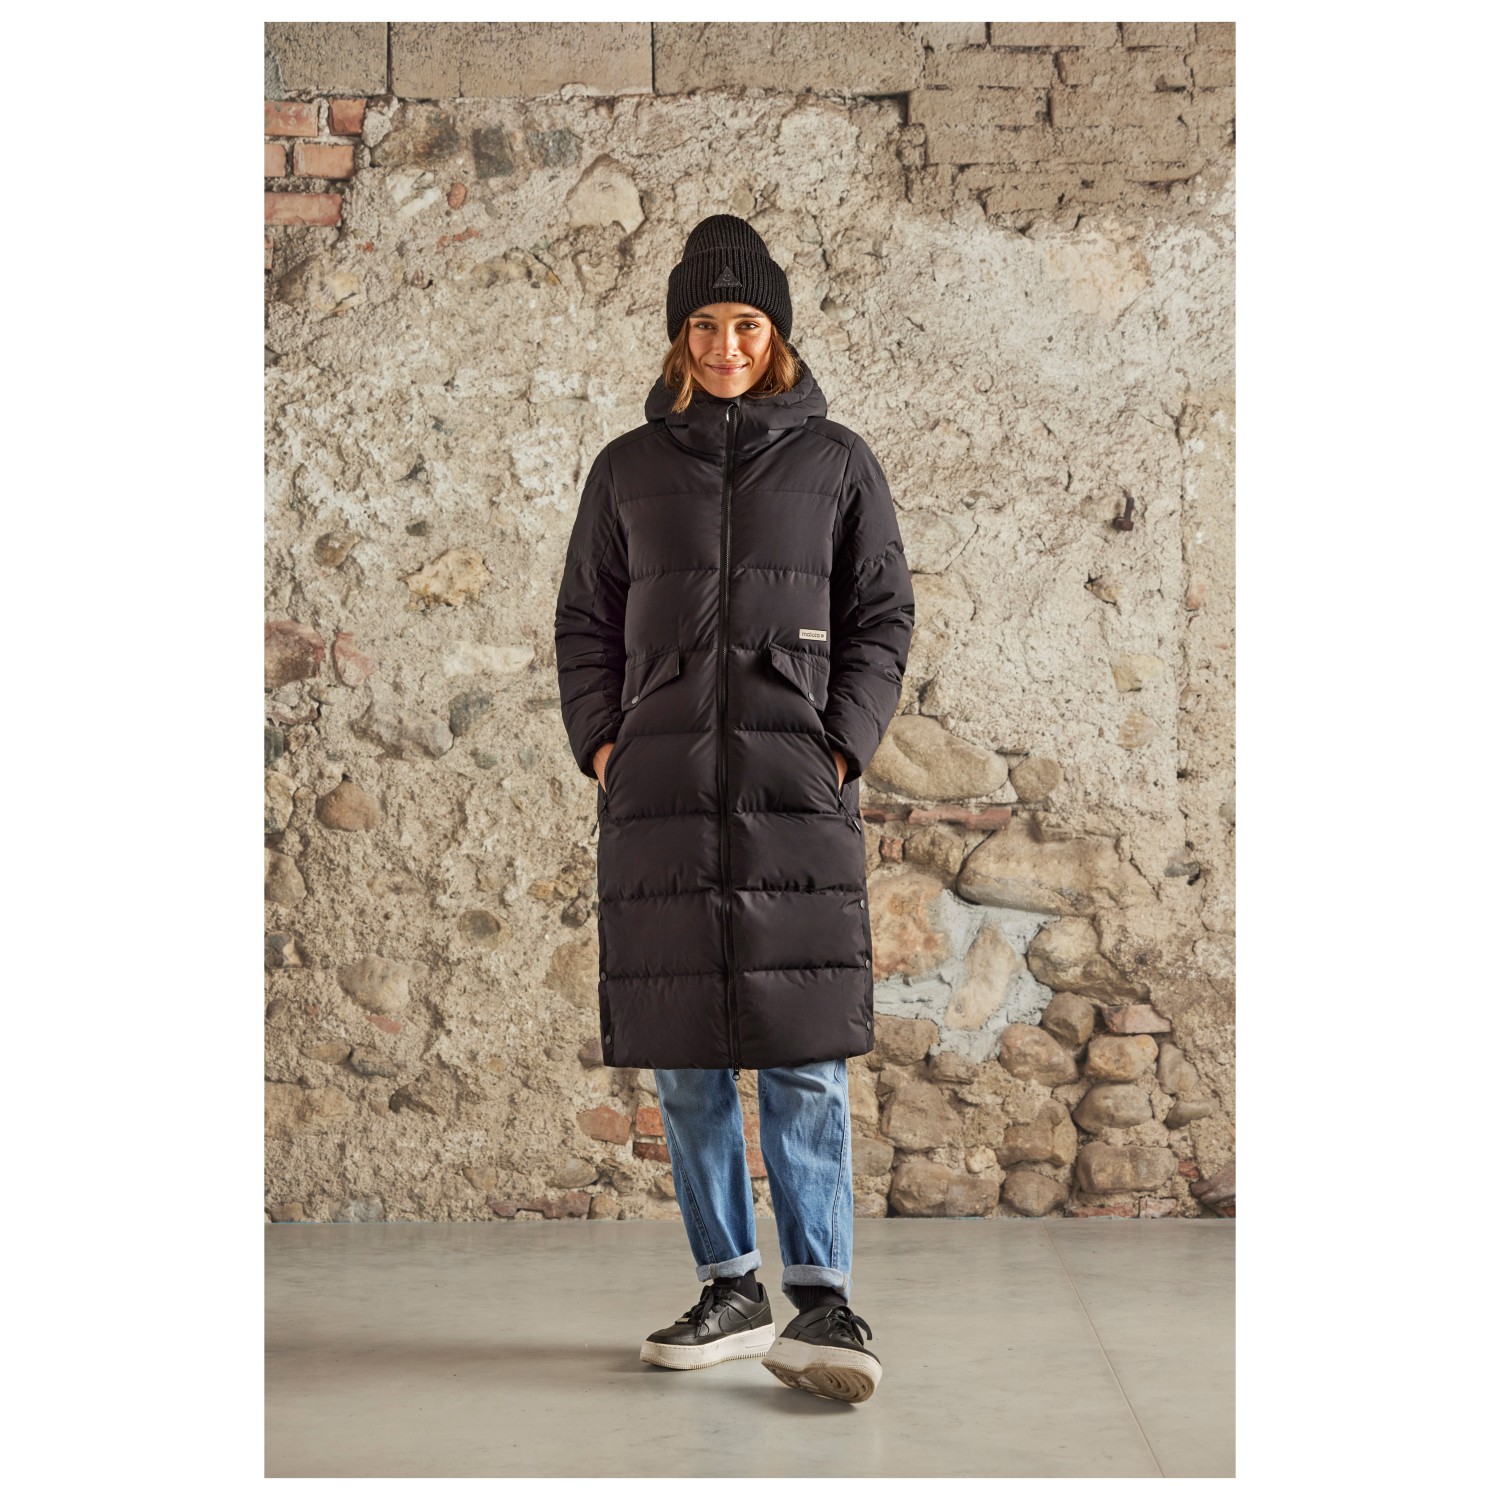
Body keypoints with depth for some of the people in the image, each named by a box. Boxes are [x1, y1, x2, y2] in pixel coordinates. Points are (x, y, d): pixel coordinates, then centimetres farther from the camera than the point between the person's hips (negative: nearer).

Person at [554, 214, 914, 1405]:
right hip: (659, 788, 2)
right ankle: (731, 1291, 11)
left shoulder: (836, 461, 10)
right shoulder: (629, 468, 14)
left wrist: (842, 748, -4)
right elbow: (585, 621, 16)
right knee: (682, 1056, 3)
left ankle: (823, 1301, -6)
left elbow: (883, 618, 9)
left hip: (795, 783, -2)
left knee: (804, 1052, -8)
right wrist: (601, 742, 2)